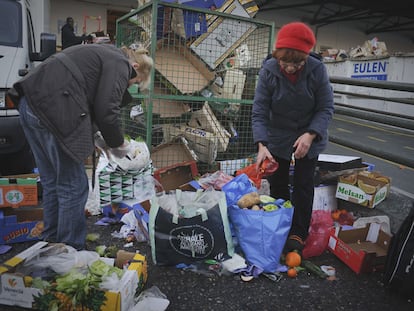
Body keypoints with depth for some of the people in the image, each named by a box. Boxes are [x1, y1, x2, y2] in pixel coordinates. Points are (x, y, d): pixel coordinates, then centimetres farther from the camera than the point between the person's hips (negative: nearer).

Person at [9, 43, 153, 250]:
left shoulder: (103, 54, 28)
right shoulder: (119, 64, -2)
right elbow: (107, 110, -11)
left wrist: (99, 137, 23)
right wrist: (118, 143, 4)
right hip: (52, 111, -10)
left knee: (51, 184, 18)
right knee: (73, 187, -1)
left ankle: (51, 243, 31)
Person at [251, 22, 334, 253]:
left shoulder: (317, 70, -20)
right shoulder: (268, 71, -20)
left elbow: (326, 108, -14)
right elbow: (259, 111, -19)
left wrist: (310, 135, -30)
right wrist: (261, 146, -30)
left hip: (309, 136, -1)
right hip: (278, 136, 1)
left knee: (303, 184, 2)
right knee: (277, 182, 9)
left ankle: (299, 233, 19)